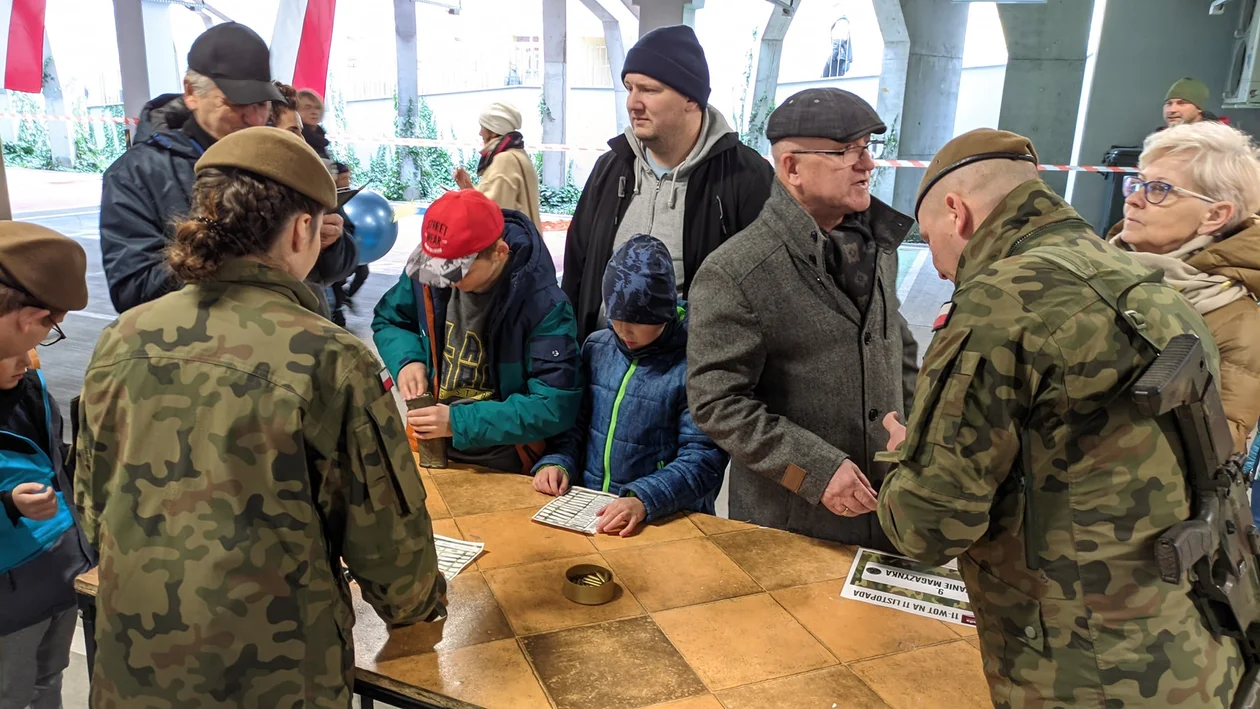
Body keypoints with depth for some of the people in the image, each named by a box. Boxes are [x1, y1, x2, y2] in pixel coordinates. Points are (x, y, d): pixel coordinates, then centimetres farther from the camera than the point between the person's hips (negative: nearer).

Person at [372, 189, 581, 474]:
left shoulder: (544, 305, -23)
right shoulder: (426, 270, -7)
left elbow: (556, 406, -24)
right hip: (431, 453, 3)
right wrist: (407, 361, -11)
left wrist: (459, 421, -27)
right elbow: (388, 321, 10)